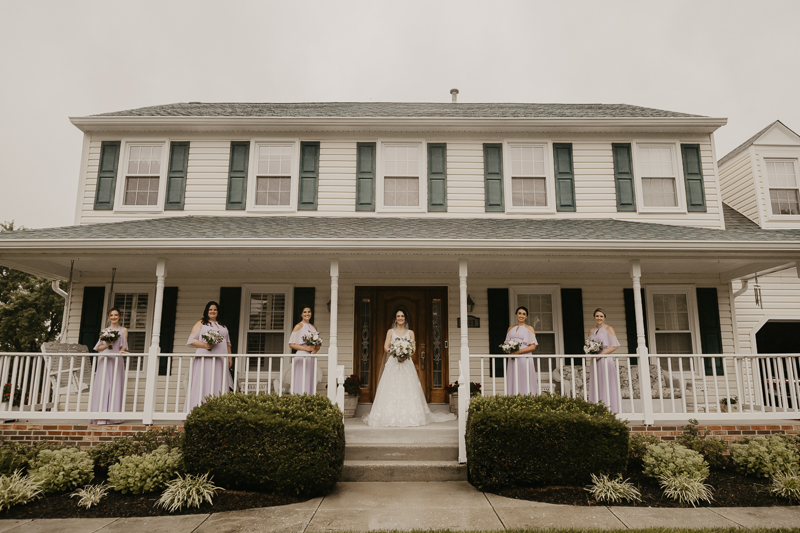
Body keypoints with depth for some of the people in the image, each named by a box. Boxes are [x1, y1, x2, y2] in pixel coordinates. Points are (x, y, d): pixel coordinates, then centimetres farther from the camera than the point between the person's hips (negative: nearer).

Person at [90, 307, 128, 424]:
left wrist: (121, 351, -19)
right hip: (104, 361, 2)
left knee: (115, 386, -6)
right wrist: (106, 345, -8)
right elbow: (98, 348, 11)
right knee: (102, 386, -6)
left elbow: (123, 347, 2)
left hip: (116, 361, -1)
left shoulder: (123, 330, 12)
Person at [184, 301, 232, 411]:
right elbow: (191, 340, 1)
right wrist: (205, 345, -15)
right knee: (203, 385, -9)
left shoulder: (223, 326, 24)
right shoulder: (201, 323, 9)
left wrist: (230, 357, 12)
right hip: (204, 360, -4)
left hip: (220, 361, 4)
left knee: (218, 387, -2)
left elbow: (228, 343, 24)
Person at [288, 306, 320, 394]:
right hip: (302, 356, -6)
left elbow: (318, 345, 19)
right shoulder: (299, 326, -1)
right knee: (301, 383, -8)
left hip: (312, 358, 6)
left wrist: (315, 350, -3)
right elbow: (291, 344, -7)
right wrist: (305, 348, -14)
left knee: (310, 382, 4)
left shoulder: (313, 327, 16)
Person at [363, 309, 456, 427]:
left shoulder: (410, 332, 12)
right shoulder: (390, 332, 10)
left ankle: (409, 416, -1)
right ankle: (391, 417, -4)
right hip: (393, 363, 0)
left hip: (406, 362, 1)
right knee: (391, 389, -8)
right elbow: (386, 347, 2)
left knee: (408, 389, -6)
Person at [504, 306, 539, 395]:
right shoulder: (510, 329, 17)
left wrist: (518, 352, -13)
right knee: (513, 383, -1)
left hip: (524, 358, -3)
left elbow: (533, 347, -3)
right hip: (512, 360, 3)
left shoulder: (529, 328, 6)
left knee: (525, 383, -7)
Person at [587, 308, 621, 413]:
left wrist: (601, 353, -15)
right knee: (595, 386, 2)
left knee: (606, 385, -6)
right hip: (595, 362, 5)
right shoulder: (591, 331, 15)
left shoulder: (608, 329, 0)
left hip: (606, 360, -5)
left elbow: (615, 346, -7)